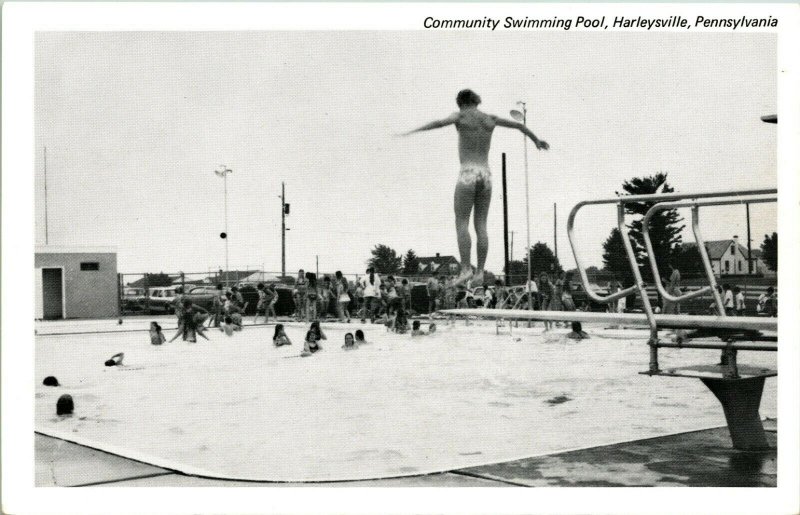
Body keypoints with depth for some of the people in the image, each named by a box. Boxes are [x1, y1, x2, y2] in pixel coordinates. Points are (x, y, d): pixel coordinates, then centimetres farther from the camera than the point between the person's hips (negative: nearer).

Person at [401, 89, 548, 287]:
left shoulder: (461, 116, 3)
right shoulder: (490, 119, 15)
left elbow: (440, 123, -16)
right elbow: (519, 125, 26)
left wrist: (411, 132, -20)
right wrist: (536, 140, 42)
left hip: (468, 174, -4)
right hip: (486, 174, 4)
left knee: (461, 224, -3)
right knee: (481, 225, 5)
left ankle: (466, 268, -13)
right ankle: (480, 272, 1)